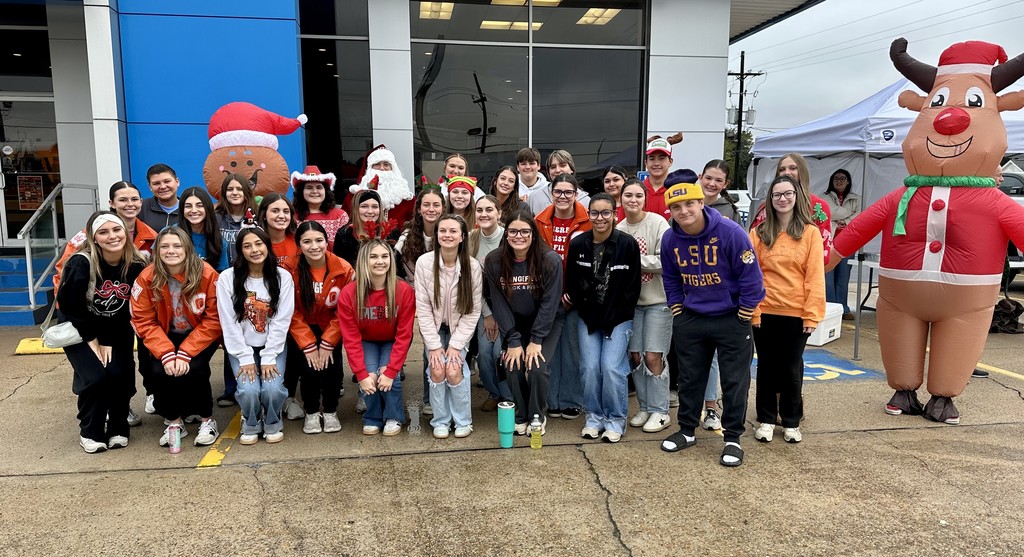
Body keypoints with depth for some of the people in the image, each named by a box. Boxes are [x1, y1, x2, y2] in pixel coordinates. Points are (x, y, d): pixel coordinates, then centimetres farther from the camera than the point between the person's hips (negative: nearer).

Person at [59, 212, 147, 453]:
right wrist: (92, 339, -12)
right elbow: (68, 304, -16)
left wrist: (108, 341, -13)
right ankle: (90, 432, 4)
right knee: (95, 376, -20)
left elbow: (130, 310, -8)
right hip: (79, 330, -2)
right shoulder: (81, 263, -23)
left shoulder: (136, 265, -14)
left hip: (117, 332, 2)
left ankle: (118, 428, 7)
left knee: (120, 374, -17)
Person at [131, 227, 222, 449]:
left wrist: (185, 353, -24)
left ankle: (207, 420, 0)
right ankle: (173, 422, 5)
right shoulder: (147, 278, -14)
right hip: (167, 337, 2)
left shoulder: (207, 274, -20)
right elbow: (144, 321, -11)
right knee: (160, 371, -22)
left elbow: (213, 320, -17)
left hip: (200, 337, -2)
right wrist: (166, 354, -24)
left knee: (194, 369, -26)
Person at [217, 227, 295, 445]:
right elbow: (229, 323, -9)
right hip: (241, 347, 0)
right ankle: (251, 424, 12)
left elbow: (281, 321, -9)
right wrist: (246, 358, -13)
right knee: (249, 390, -22)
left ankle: (273, 423, 12)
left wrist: (268, 358, -14)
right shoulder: (227, 278, -9)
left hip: (273, 346, 0)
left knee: (273, 389, -22)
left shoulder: (283, 277, -7)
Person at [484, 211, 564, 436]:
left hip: (547, 322, -2)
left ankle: (537, 417, 7)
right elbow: (498, 302, -10)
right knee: (513, 368, -14)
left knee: (536, 368, -19)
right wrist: (513, 341, -13)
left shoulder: (550, 260, -20)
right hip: (514, 324, 2)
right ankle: (521, 416, 11)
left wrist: (536, 340, -18)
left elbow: (550, 302, -17)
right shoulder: (494, 261, -13)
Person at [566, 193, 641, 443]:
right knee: (589, 367, -4)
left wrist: (616, 315, -6)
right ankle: (594, 417, 15)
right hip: (588, 317, 2)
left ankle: (615, 420, 7)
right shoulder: (578, 244, -3)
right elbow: (571, 282, 7)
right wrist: (582, 307, -1)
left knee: (611, 367, -11)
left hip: (618, 318, -2)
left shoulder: (627, 244, -10)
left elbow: (633, 286, -4)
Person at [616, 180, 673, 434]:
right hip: (632, 300, 5)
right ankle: (644, 408, 24)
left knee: (652, 356, -5)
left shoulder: (658, 223, -11)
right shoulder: (618, 229, 3)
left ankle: (660, 411, 11)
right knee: (635, 355, 8)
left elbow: (667, 261, -19)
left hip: (658, 300, -5)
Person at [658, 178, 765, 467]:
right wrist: (678, 312, 8)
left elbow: (751, 278, -14)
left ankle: (733, 439, 18)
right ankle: (686, 431, 29)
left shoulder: (730, 232, -20)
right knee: (689, 377, 13)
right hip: (690, 319, 4)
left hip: (731, 319, -4)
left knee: (734, 381, 4)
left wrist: (742, 318, -10)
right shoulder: (670, 239, -6)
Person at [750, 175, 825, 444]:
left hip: (796, 313, -1)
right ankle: (766, 419, 25)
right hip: (765, 312, 1)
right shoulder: (759, 233, 2)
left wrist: (812, 313, -9)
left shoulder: (810, 233, -2)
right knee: (766, 366, 12)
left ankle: (791, 422, 26)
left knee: (792, 368, 11)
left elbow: (815, 276, -4)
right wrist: (752, 309, -8)